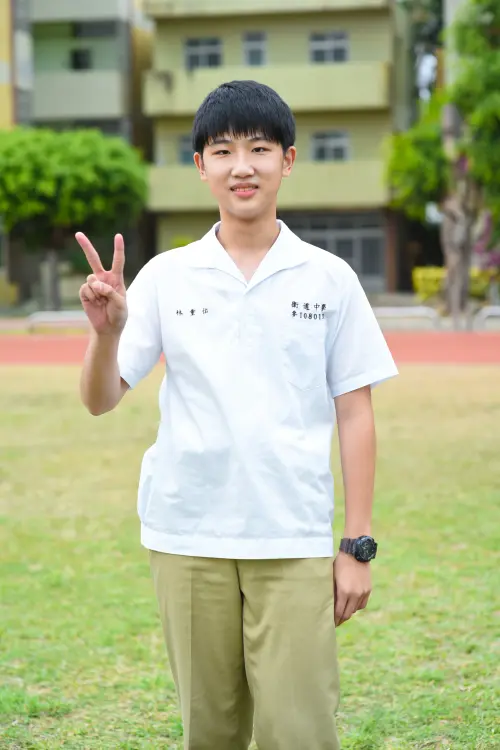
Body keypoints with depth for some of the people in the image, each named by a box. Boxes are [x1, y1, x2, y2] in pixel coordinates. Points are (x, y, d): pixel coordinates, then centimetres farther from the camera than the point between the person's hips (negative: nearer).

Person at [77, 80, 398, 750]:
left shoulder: (330, 279, 2)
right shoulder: (165, 276, 4)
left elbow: (354, 416, 3)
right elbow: (101, 400, 2)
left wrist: (358, 546, 0)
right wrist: (106, 330, -19)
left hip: (295, 543, -1)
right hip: (186, 540, 1)